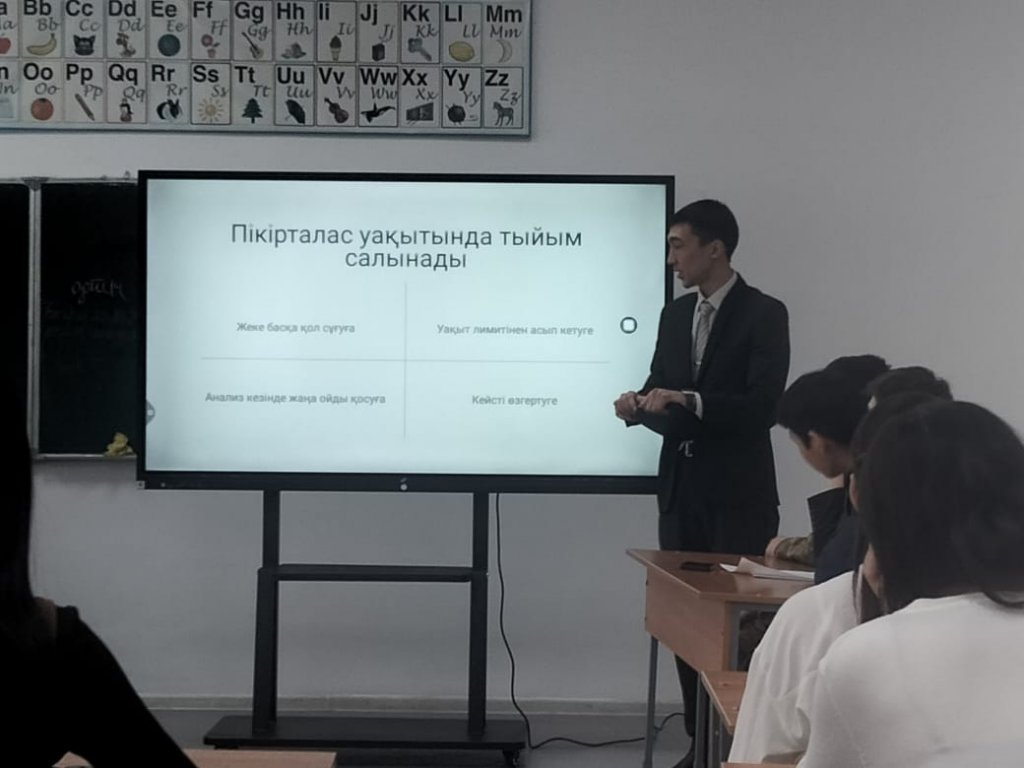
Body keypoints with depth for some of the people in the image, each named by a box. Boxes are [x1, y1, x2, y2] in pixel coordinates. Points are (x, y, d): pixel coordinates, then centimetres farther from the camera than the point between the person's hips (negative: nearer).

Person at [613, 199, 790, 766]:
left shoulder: (764, 315, -7)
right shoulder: (674, 315, 13)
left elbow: (764, 406, -17)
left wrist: (687, 400, -24)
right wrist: (639, 405, -7)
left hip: (737, 495, -6)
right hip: (680, 490, 6)